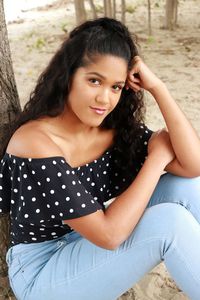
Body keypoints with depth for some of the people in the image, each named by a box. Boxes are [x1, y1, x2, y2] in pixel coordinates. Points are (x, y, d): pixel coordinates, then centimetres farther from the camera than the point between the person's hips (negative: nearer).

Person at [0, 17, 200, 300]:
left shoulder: (119, 129, -7)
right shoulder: (34, 142, -27)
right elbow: (108, 234, -28)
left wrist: (157, 87, -20)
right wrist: (156, 157, -21)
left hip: (90, 247, 6)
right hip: (41, 273, -6)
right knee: (170, 220, -25)